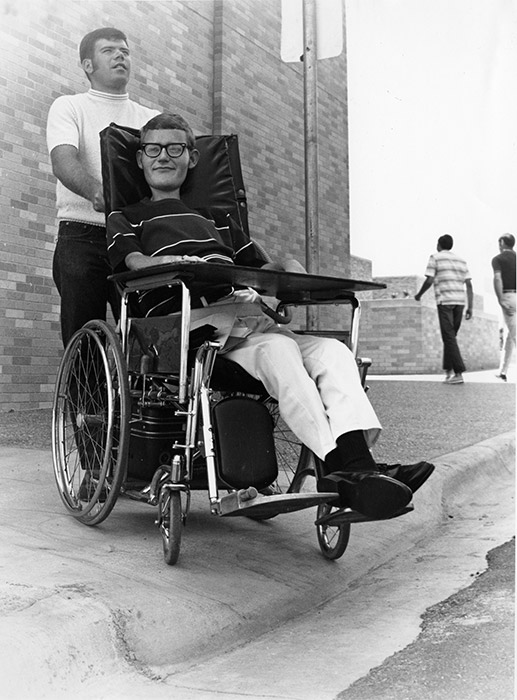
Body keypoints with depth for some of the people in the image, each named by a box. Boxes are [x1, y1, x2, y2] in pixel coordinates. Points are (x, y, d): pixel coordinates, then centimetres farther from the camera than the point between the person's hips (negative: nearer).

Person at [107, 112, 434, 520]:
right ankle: (341, 464, -45)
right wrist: (178, 263, -19)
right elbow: (135, 262, 4)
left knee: (333, 350, -23)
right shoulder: (127, 218, 25)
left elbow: (264, 266, 31)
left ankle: (355, 461, -42)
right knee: (277, 349, -34)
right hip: (189, 315, -5)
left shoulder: (216, 220, 38)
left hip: (246, 311, 5)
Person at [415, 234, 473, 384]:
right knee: (451, 336, 16)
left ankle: (458, 373, -16)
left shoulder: (435, 258, 2)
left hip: (444, 301, -6)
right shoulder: (460, 260, 17)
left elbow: (429, 280, -8)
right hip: (459, 301, 6)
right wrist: (470, 307, 10)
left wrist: (419, 294, 9)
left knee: (449, 338, -8)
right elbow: (469, 284, 10)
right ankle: (448, 370, 16)